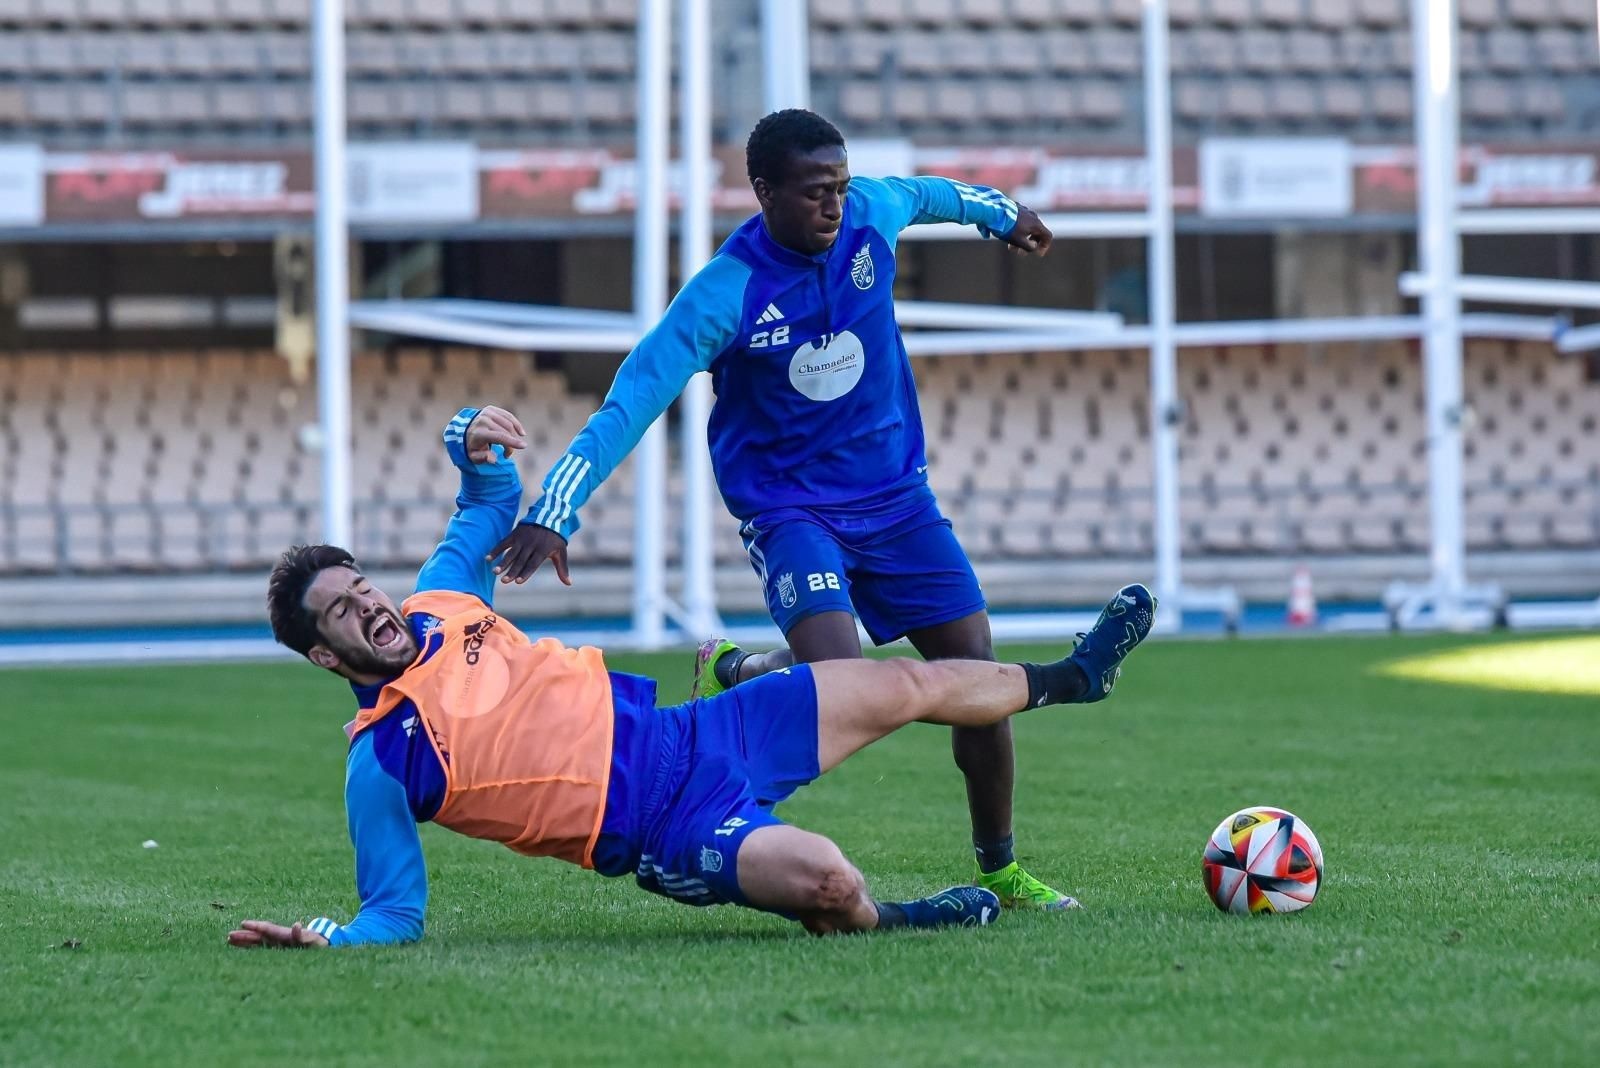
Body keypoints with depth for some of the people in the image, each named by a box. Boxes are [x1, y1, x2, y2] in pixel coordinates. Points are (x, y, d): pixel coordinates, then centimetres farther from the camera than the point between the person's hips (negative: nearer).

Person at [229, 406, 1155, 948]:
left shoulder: (438, 612, 2)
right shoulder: (381, 763, -15)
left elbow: (492, 503, 19)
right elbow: (395, 915, -10)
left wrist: (473, 445, -4)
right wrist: (323, 938, -31)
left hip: (685, 734, 7)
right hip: (666, 832, -7)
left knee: (908, 686, 16)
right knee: (822, 877, -34)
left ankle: (1060, 679, 44)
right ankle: (884, 923, 2)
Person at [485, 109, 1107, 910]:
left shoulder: (871, 212, -9)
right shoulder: (725, 295, -23)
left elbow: (929, 194, 16)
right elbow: (630, 404, -27)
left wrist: (1002, 214, 36)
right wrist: (554, 511, -36)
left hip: (895, 492, 5)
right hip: (788, 507, -5)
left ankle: (1000, 869, 20)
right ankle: (730, 671, 8)